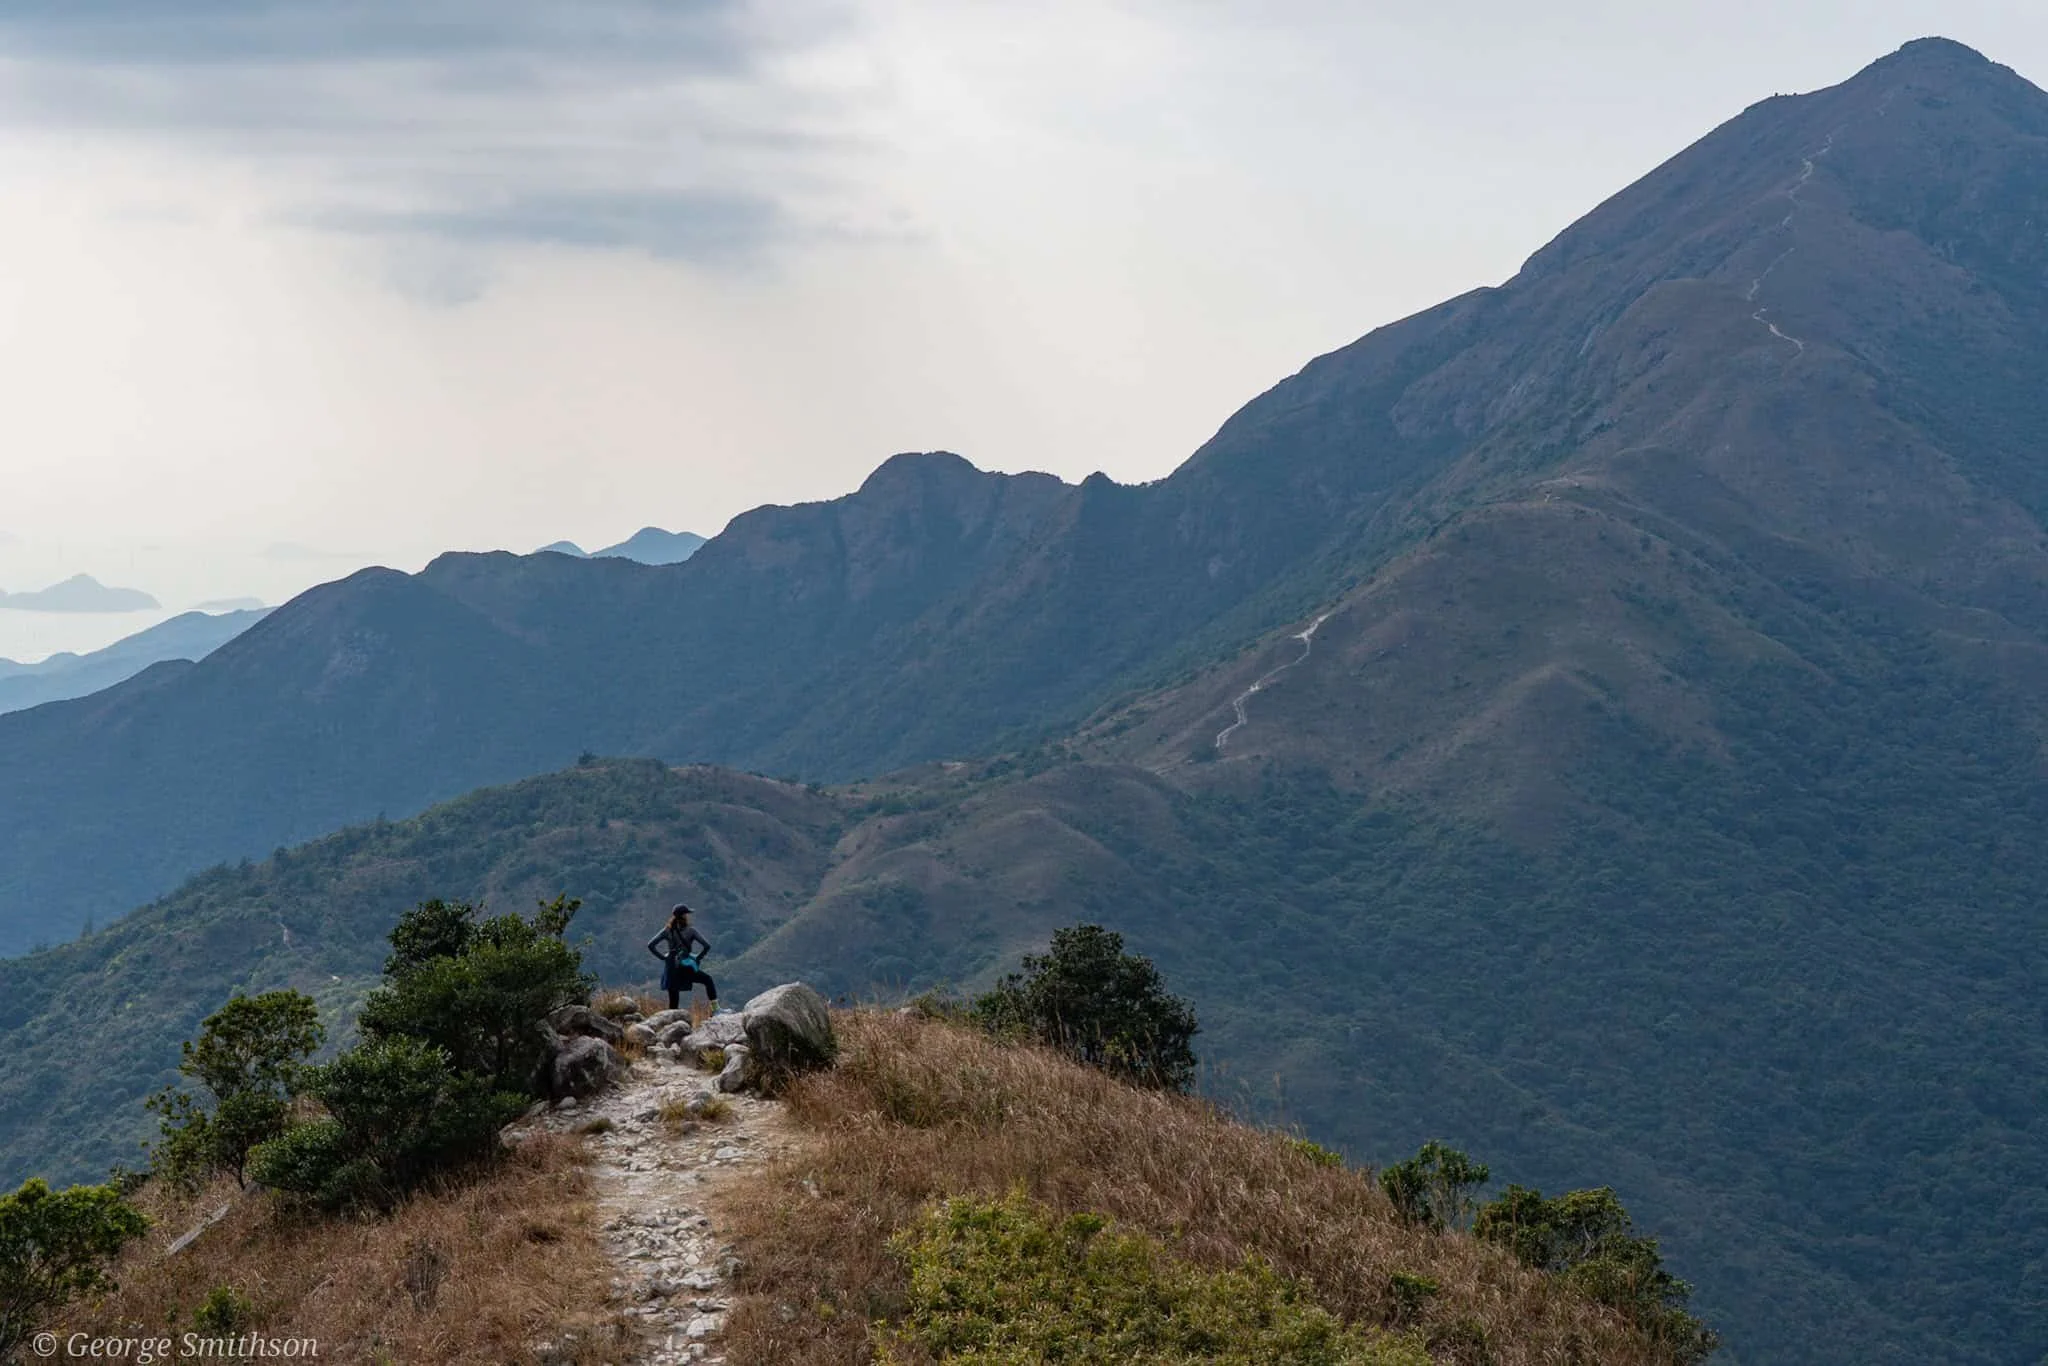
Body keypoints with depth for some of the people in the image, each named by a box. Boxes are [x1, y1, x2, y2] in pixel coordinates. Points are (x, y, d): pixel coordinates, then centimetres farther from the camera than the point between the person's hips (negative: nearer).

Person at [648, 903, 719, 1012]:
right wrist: (698, 958, 2)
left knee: (673, 1002, 8)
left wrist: (663, 957, 3)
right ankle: (715, 1009, 17)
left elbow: (650, 945, -2)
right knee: (708, 980, 20)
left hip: (672, 970, 3)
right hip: (686, 969, -3)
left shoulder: (668, 931, 2)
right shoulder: (690, 931, -5)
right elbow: (707, 946, -11)